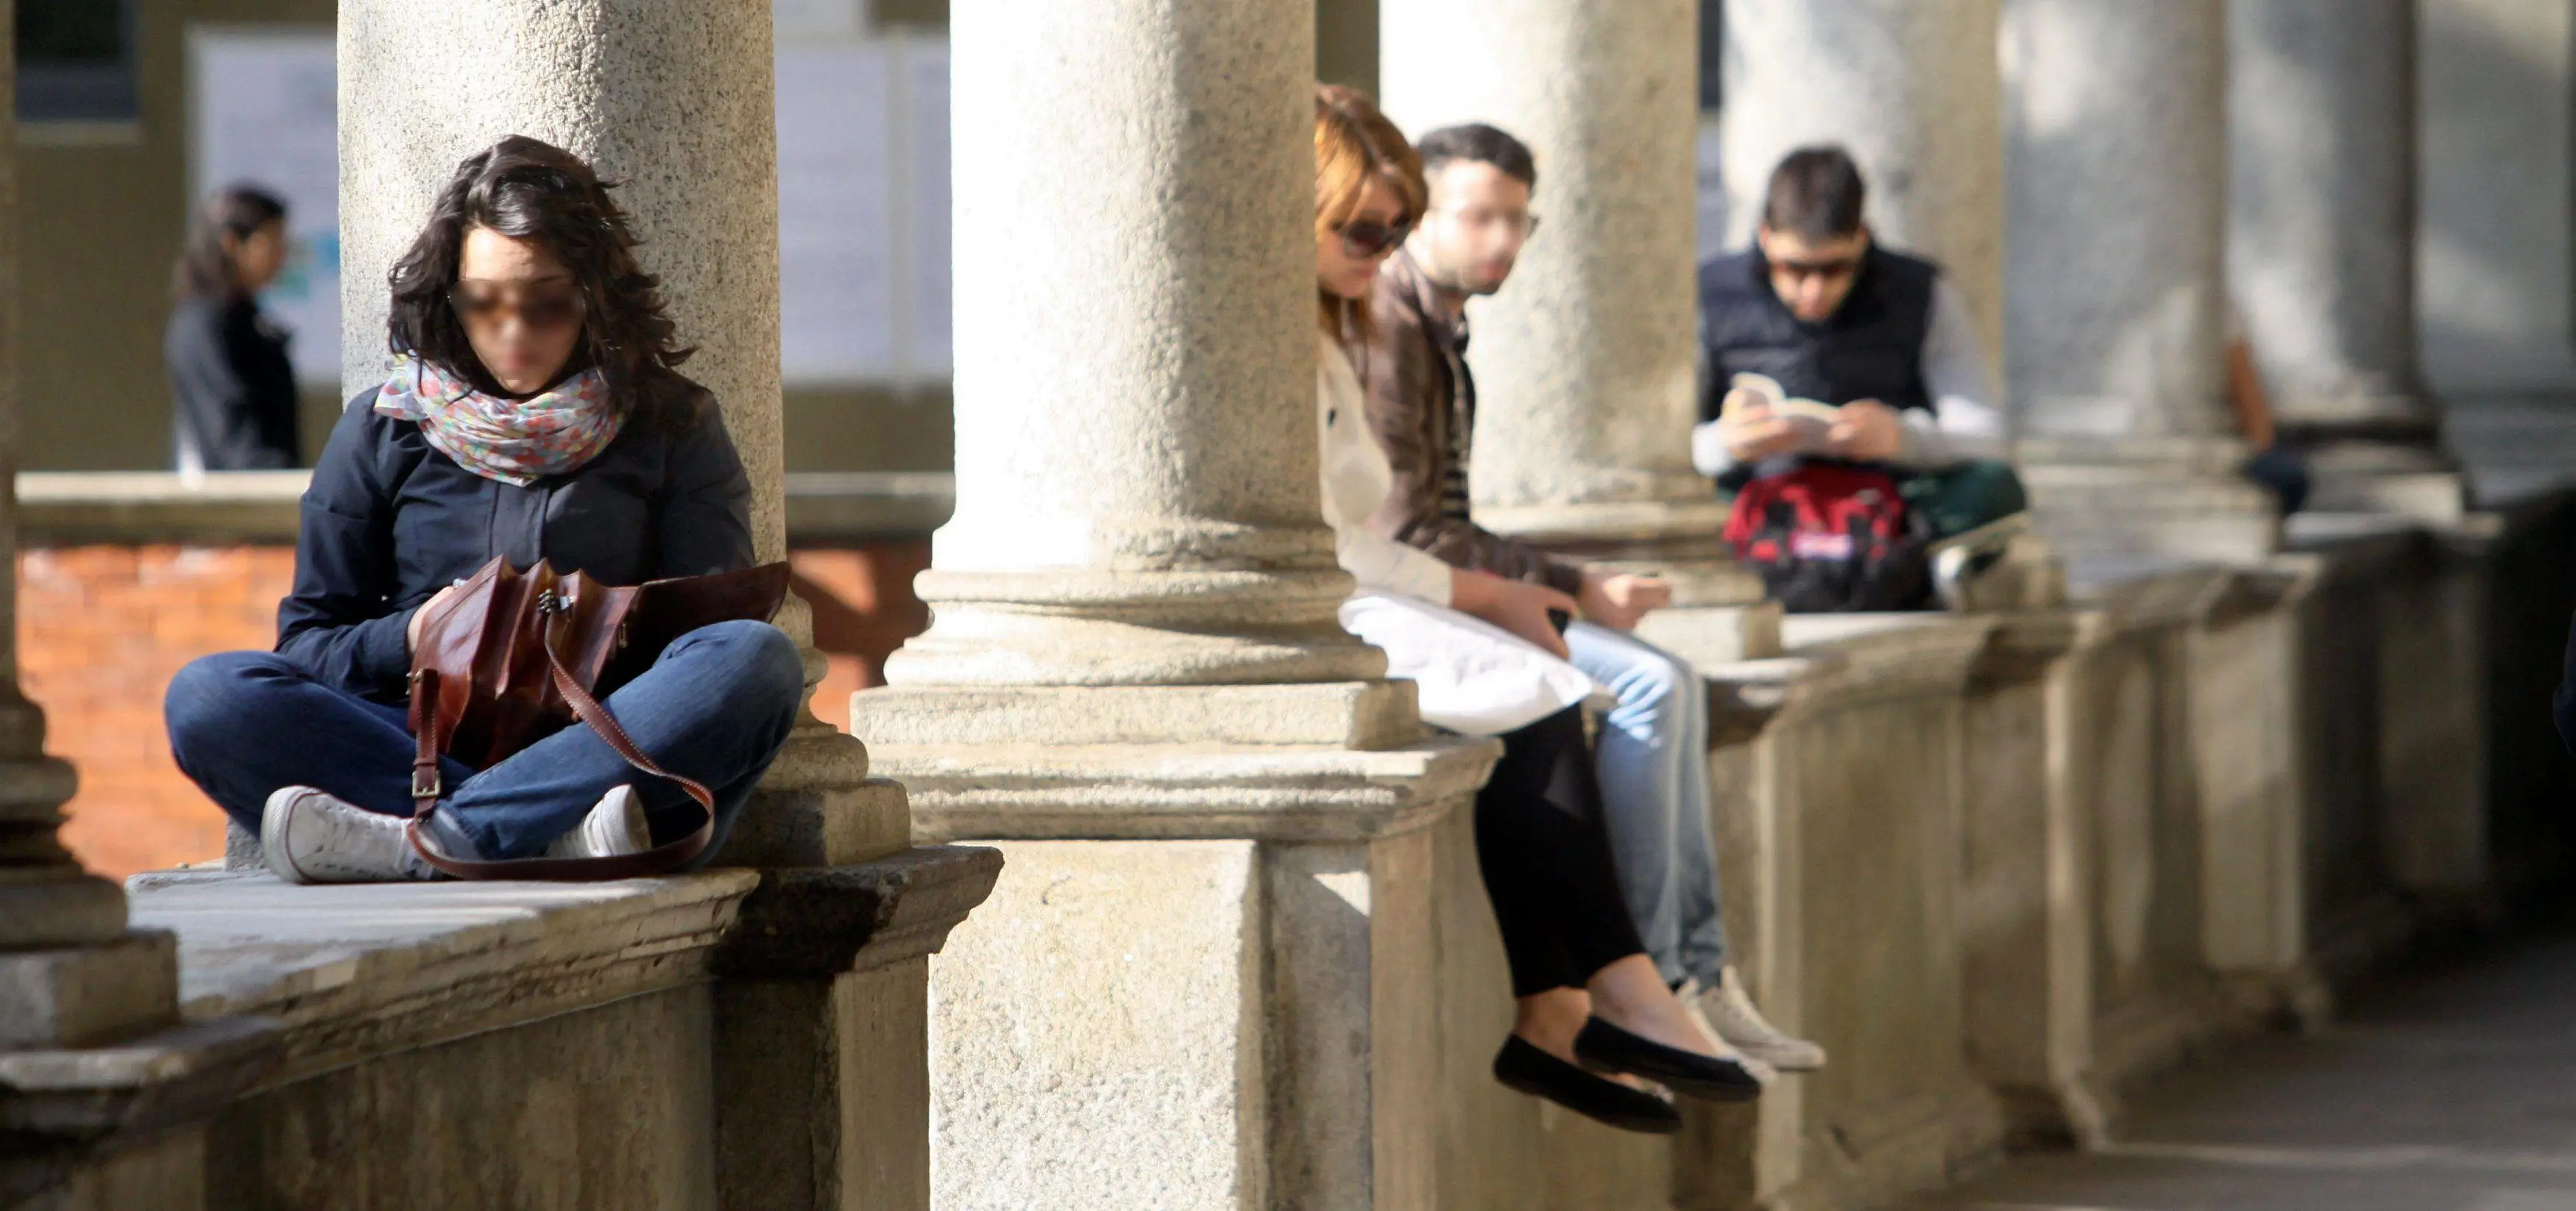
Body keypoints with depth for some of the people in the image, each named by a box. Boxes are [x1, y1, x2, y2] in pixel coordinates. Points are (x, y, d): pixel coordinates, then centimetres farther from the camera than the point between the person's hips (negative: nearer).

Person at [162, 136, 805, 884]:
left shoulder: (670, 426, 16)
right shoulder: (383, 431, 18)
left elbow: (720, 629, 8)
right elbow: (306, 643, 14)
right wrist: (410, 639, -8)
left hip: (622, 746, -1)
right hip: (428, 738, 1)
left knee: (757, 660, -32)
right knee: (207, 696, -25)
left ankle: (423, 844, -41)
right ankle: (559, 840, -42)